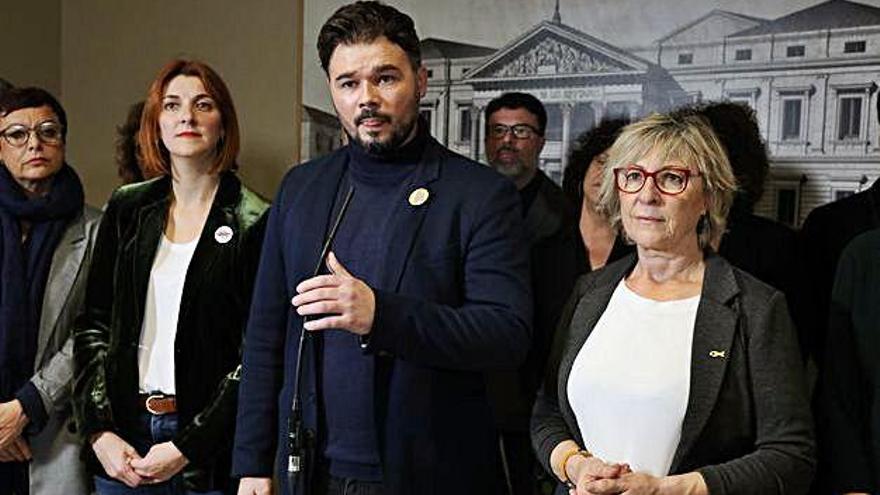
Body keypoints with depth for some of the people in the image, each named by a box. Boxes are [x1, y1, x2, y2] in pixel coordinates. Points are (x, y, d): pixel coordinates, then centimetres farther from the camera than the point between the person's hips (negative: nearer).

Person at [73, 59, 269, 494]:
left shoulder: (255, 223, -8)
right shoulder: (126, 210, 5)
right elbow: (92, 326, 6)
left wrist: (188, 447, -12)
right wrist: (99, 431, -3)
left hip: (209, 450, -3)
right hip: (120, 444, 4)